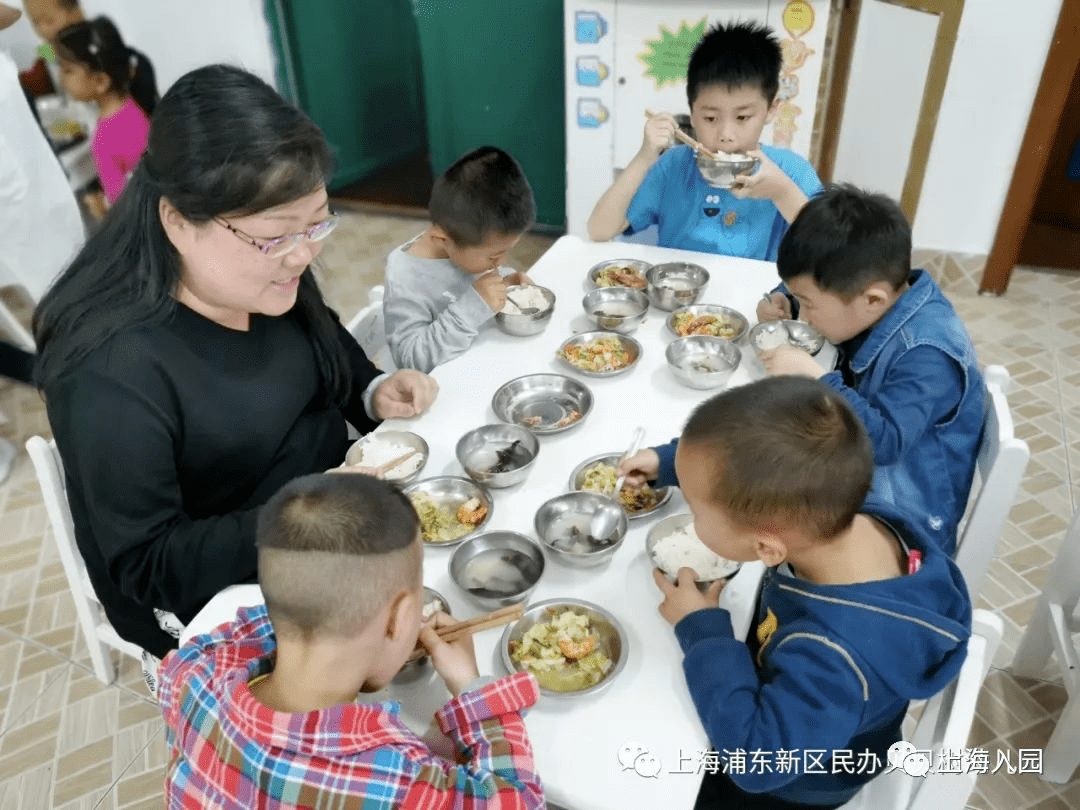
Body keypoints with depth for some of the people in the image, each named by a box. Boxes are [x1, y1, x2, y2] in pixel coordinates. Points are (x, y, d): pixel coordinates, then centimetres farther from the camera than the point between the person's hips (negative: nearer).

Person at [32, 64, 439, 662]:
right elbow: (147, 567, -22)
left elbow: (333, 354, 13)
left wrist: (375, 394, -8)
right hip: (225, 600, -6)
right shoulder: (110, 371, -28)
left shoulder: (274, 281, -8)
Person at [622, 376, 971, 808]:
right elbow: (754, 473, -7)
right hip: (783, 699, 6)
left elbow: (755, 759, -36)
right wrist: (669, 465, -2)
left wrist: (702, 630, -31)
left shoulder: (831, 659, -48)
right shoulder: (856, 513, -27)